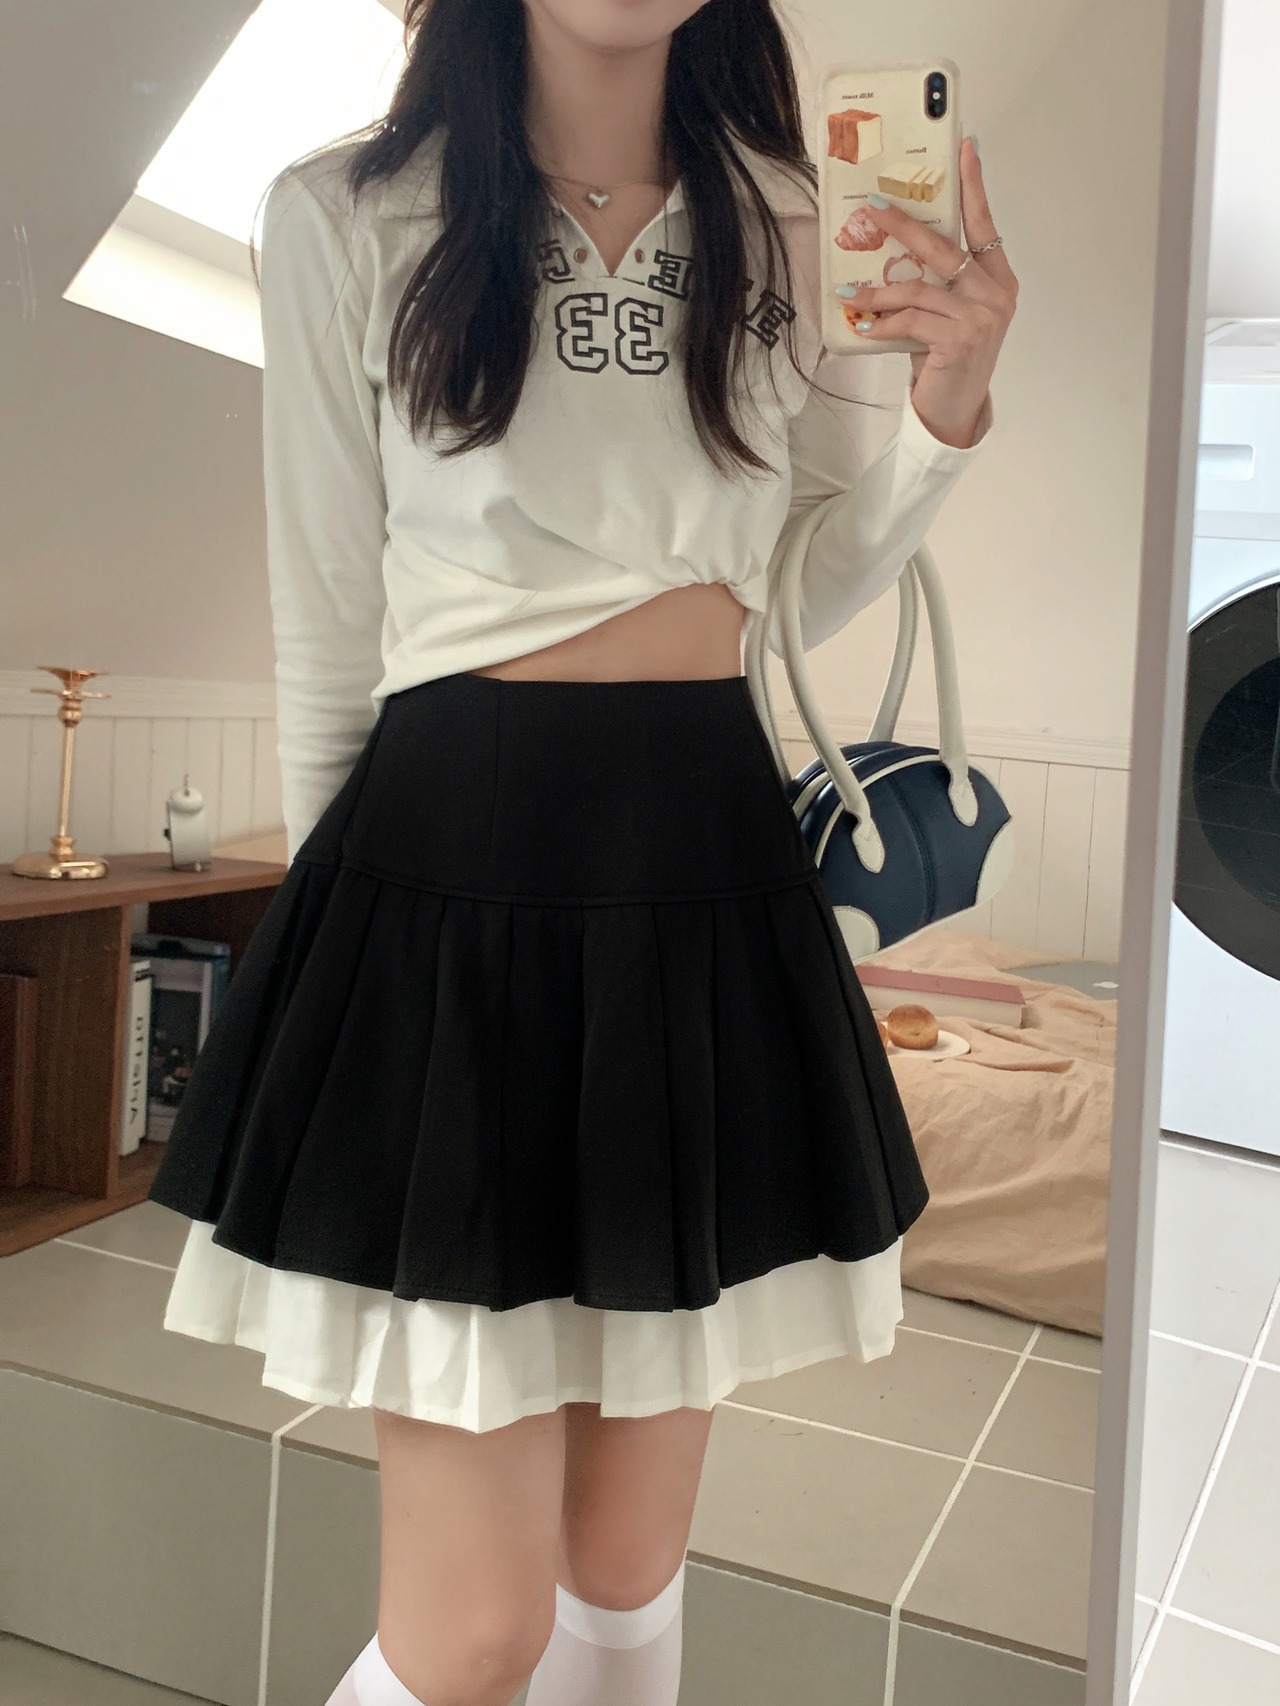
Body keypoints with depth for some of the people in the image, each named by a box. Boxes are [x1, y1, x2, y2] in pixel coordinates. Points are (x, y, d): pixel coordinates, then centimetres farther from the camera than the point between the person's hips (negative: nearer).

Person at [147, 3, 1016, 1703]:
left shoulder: (797, 228, 10)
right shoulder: (346, 217, 0)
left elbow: (799, 597, 13)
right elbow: (328, 640, 3)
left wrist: (943, 410, -2)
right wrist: (337, 929, 9)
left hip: (713, 889, 4)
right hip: (456, 878, -3)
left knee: (630, 1562, 15)